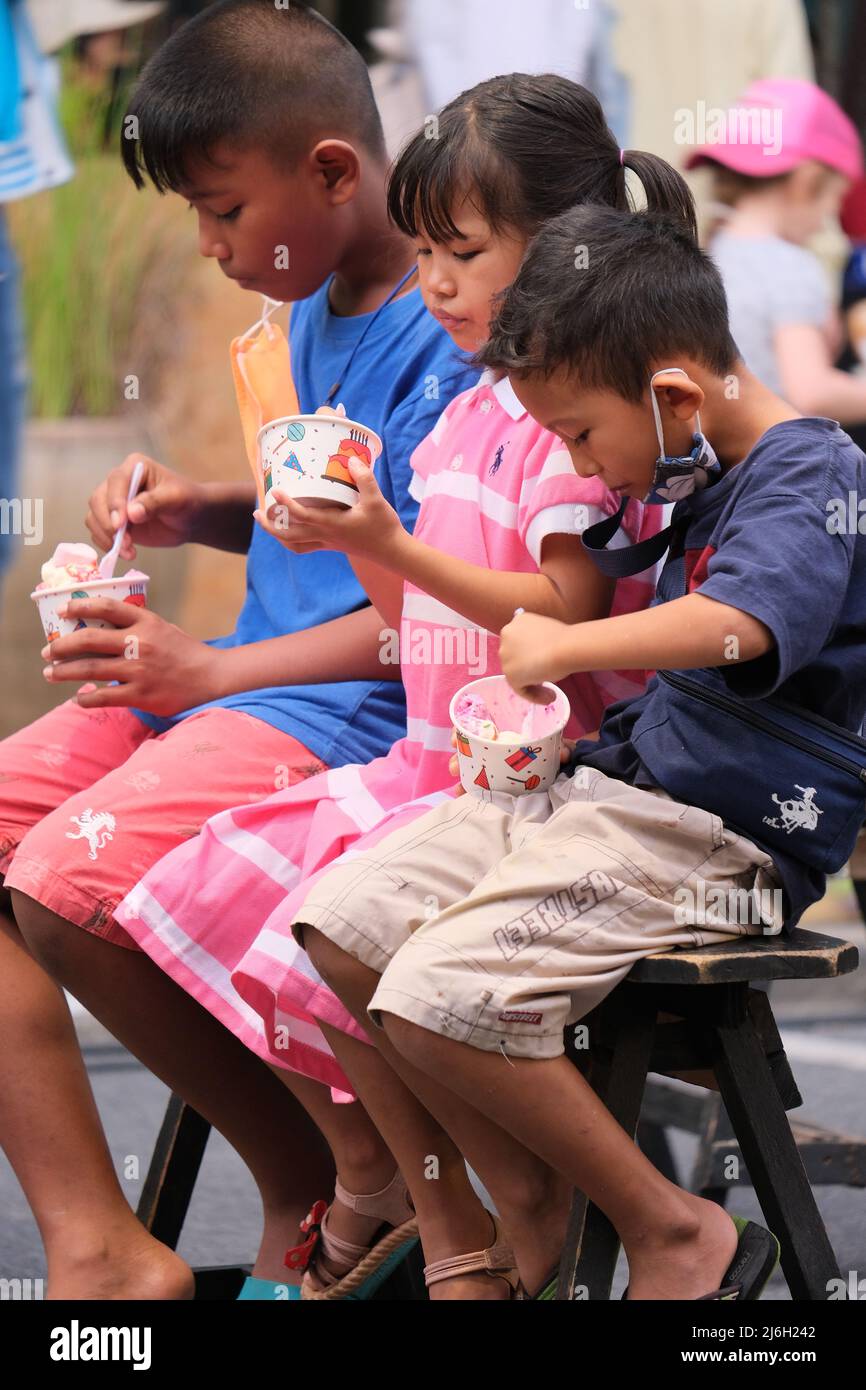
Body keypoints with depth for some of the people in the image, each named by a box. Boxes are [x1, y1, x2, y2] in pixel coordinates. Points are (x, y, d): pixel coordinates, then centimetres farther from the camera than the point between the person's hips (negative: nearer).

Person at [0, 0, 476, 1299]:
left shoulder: (450, 343, -16)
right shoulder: (318, 309, 14)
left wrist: (210, 672, -18)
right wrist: (201, 510, 10)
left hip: (360, 706, -10)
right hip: (236, 678, 10)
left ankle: (327, 1172, -7)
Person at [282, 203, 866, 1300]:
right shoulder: (687, 478, 16)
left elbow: (737, 626, -32)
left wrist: (561, 648, -22)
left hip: (715, 837, -10)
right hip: (610, 786, 10)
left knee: (441, 996, -25)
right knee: (335, 929, -1)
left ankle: (675, 1232, -8)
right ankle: (520, 1224, 2)